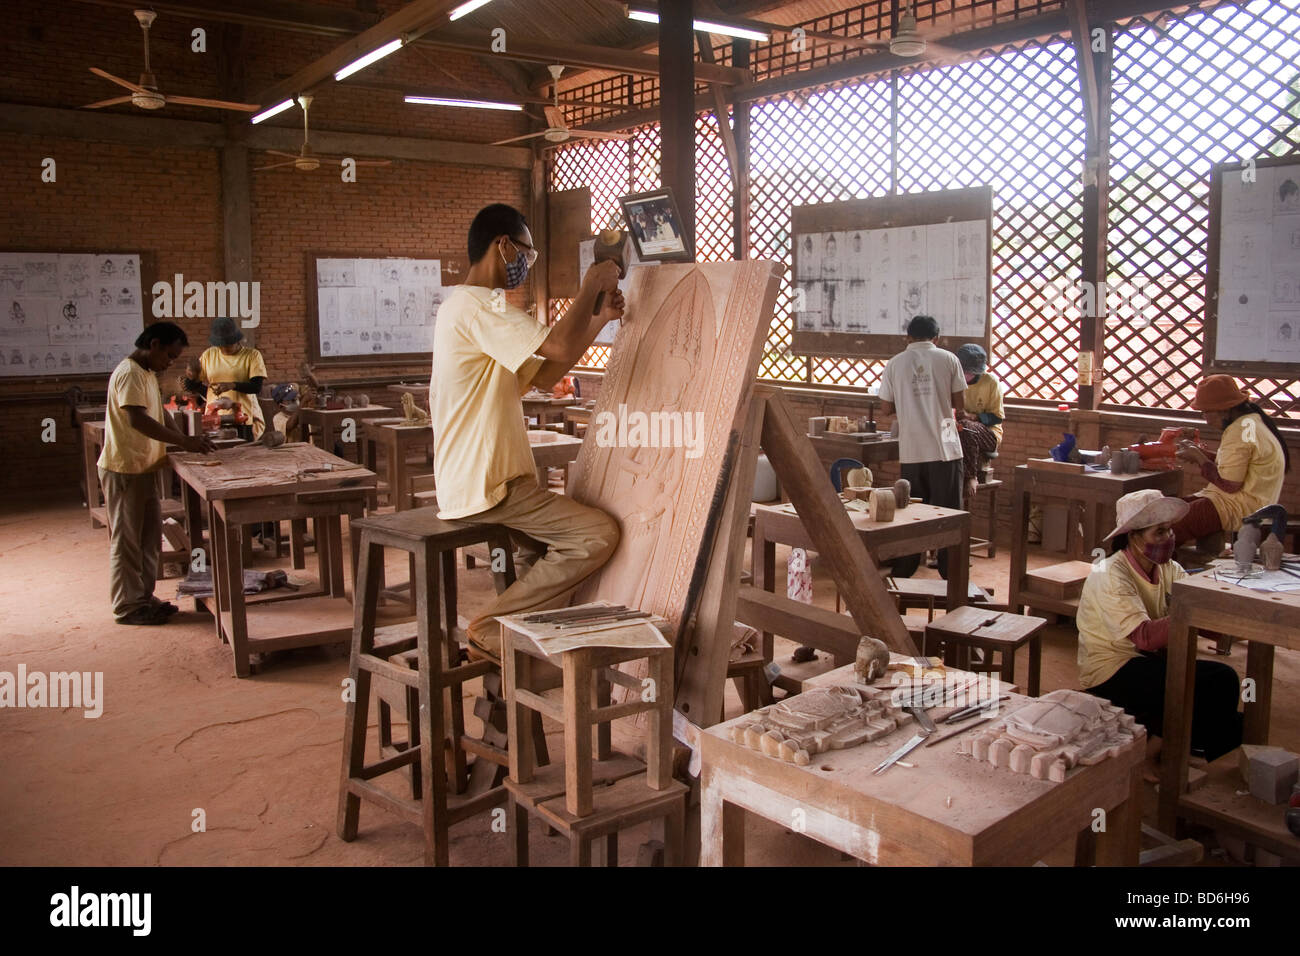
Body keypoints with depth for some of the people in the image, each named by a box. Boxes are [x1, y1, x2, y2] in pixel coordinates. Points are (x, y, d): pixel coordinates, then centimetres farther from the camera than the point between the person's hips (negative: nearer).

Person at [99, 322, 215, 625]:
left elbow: (157, 417, 18)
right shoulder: (129, 373, -18)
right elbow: (138, 420, -29)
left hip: (144, 468, 10)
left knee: (149, 535, 14)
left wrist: (186, 440, 5)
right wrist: (184, 440, -30)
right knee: (127, 538, 0)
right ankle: (128, 606, 9)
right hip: (124, 470, -10)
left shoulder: (147, 373, 14)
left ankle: (143, 597, 23)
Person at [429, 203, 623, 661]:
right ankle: (492, 628, -7)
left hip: (486, 478, 11)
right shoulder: (478, 305, -16)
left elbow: (542, 376, 18)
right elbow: (561, 346, -26)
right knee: (598, 534, -16)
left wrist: (599, 320, 12)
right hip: (485, 486, -11)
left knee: (577, 523, 22)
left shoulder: (471, 306, 20)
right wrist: (591, 284, -9)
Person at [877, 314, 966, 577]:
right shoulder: (948, 359, 0)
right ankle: (950, 573, 9)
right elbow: (960, 404, 3)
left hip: (911, 450, 2)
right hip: (944, 447, -2)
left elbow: (886, 408, 7)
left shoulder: (894, 363, 4)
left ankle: (902, 573, 18)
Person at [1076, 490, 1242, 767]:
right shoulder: (1110, 577, -18)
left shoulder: (1169, 570, 6)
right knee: (1220, 680, -19)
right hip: (1111, 674, -8)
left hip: (1148, 661, 8)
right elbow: (1144, 637, -31)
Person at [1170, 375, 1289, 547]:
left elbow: (1230, 484, -19)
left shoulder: (1239, 431, -18)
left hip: (1239, 508, -11)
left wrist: (1199, 457, -8)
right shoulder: (1252, 419, 14)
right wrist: (1201, 454, 10)